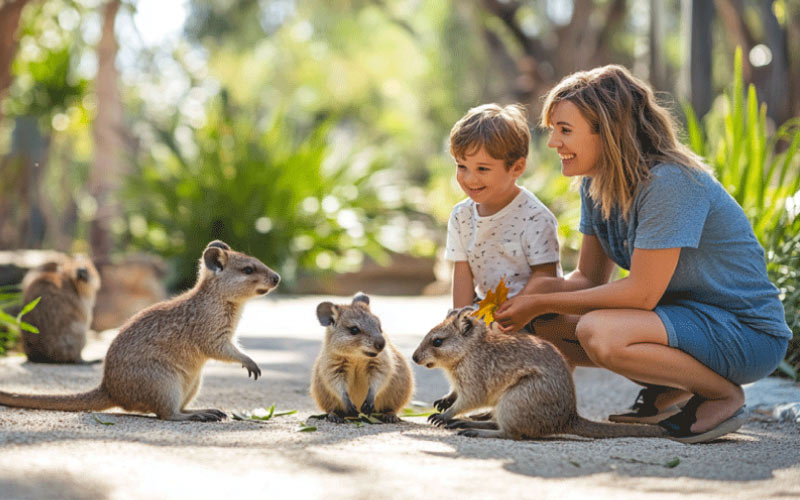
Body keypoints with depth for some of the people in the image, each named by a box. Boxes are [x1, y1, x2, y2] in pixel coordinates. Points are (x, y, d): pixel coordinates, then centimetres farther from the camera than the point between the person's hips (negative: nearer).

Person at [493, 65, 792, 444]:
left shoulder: (669, 182, -25)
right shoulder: (596, 183, 2)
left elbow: (641, 292, -25)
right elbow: (590, 278, 6)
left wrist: (539, 303, -21)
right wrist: (523, 300, -13)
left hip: (747, 332, -9)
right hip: (681, 312, 9)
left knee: (598, 333, -32)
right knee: (545, 323, -3)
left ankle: (723, 395, -9)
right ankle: (667, 388, 9)